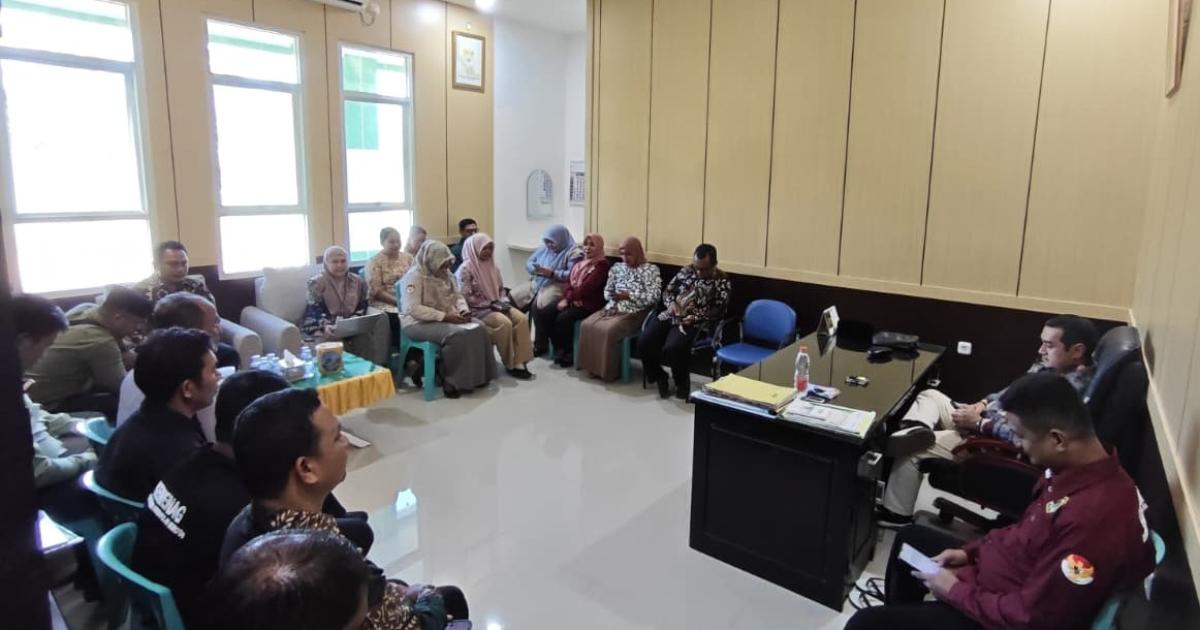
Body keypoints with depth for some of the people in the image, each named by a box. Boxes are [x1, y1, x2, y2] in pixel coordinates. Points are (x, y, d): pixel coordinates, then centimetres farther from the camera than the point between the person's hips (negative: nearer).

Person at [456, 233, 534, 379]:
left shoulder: (491, 265, 12)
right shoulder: (466, 269, -11)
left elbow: (501, 288, 19)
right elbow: (467, 298, -16)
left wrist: (504, 302, -2)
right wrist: (490, 304, -17)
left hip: (496, 305, 7)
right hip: (478, 310, -7)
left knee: (522, 318, -18)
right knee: (504, 323, -31)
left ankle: (519, 361, -18)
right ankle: (510, 364, -15)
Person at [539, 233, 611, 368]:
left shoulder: (602, 265, -7)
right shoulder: (580, 261, 18)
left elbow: (586, 287, -17)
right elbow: (569, 281, 12)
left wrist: (568, 298, -14)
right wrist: (568, 297, -9)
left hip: (589, 303, -8)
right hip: (572, 300, 8)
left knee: (563, 318, -32)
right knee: (543, 314, -13)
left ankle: (568, 352, -10)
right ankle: (559, 348, -3)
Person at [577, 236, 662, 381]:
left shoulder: (651, 270, -1)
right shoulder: (617, 267, 16)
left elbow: (654, 296, -12)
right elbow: (607, 289, 18)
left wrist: (628, 295, -17)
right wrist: (611, 296, -7)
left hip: (635, 312, -6)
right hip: (613, 308, 6)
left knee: (608, 330, -30)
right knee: (587, 325, -18)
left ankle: (609, 371, -14)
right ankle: (593, 366, -6)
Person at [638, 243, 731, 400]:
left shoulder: (722, 282, -1)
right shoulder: (686, 271, 12)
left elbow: (719, 310, -7)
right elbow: (667, 291, 16)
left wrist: (695, 317, -20)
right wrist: (671, 303, -7)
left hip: (695, 322, -5)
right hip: (671, 315, 5)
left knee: (672, 348, -33)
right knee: (643, 342, -17)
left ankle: (682, 382, -3)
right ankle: (660, 377, 7)